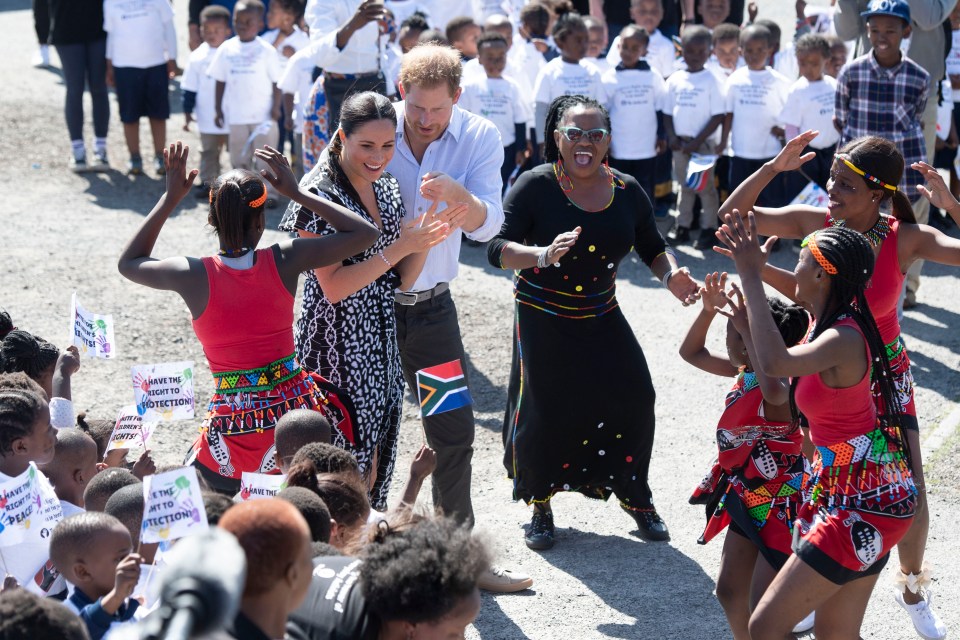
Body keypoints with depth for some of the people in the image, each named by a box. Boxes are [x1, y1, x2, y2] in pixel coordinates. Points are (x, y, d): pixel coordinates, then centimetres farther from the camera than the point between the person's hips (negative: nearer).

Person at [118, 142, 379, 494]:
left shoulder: (194, 276, -10)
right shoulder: (284, 261, -10)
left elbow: (128, 263, 12)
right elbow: (366, 233, 1)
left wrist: (170, 198, 10)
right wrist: (296, 192, 3)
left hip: (236, 431, 0)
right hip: (297, 409, 0)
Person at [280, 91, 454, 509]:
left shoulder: (387, 190, 8)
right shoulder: (319, 196, -14)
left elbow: (400, 281, 9)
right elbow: (333, 287, -19)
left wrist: (424, 242, -9)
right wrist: (399, 247, -20)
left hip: (380, 345, 7)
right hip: (336, 348, -7)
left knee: (373, 466, 13)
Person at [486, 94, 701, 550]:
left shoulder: (627, 191, -2)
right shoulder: (536, 186, -14)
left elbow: (652, 248, 10)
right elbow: (497, 249, -19)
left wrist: (671, 275, -11)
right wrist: (543, 254, -37)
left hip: (601, 318, 3)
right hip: (543, 319, -3)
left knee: (633, 397, -5)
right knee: (543, 409, -3)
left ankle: (634, 496, 17)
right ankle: (540, 507, 18)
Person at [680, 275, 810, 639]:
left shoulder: (782, 388, -28)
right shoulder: (744, 371, -1)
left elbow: (774, 391, -55)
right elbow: (691, 352, 12)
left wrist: (746, 329, -47)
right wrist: (708, 310, -5)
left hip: (781, 507, -9)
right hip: (750, 500, 9)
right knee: (729, 592, 19)